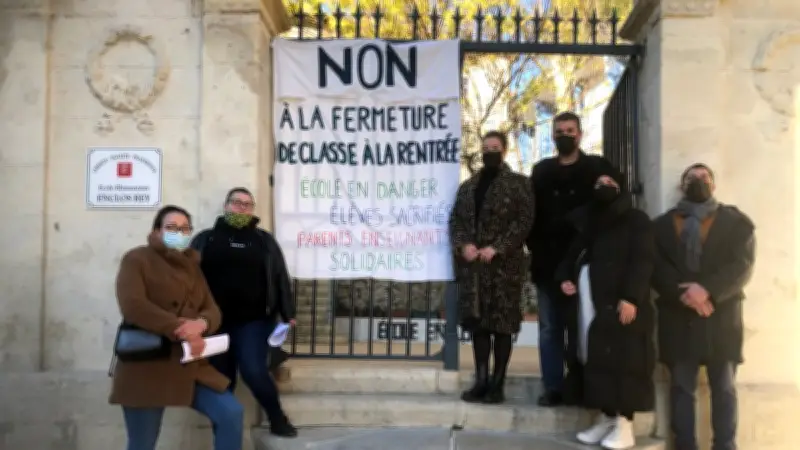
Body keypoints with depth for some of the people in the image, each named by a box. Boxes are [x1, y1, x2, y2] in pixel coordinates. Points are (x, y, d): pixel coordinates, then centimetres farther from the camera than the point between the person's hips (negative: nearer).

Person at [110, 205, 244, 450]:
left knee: (232, 414, -6)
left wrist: (201, 323, -17)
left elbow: (212, 309, 9)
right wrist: (181, 331, -23)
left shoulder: (192, 266, 17)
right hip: (147, 367, -5)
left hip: (190, 366, 6)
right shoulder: (137, 259, -2)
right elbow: (133, 306, -18)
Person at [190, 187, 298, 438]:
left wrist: (288, 313, 0)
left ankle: (278, 419, 10)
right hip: (216, 321, 1)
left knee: (253, 371, -13)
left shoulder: (264, 240, 13)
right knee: (221, 378, 5)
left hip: (255, 320, -1)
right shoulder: (206, 239, 11)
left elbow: (280, 277, 9)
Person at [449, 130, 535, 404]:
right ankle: (481, 381, 14)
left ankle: (497, 385, 6)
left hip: (504, 265, -5)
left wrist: (497, 248, -16)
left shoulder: (518, 183, 3)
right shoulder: (468, 186, 18)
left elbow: (524, 220, -7)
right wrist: (463, 245, -8)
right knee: (477, 322, 6)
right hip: (472, 265, 5)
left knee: (502, 325, -1)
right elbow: (455, 219, 12)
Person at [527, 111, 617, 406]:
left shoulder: (598, 168, 4)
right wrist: (535, 248, -1)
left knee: (580, 327, 5)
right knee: (549, 328, 5)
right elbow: (532, 213, 10)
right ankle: (553, 387, 11)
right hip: (548, 263, 3)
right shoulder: (541, 171, 14)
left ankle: (579, 386, 14)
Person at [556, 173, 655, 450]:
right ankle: (606, 419, 14)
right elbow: (571, 256, 29)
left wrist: (630, 297, -19)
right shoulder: (587, 223, 23)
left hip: (620, 303, -6)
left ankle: (624, 425, -4)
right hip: (589, 304, 6)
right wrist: (564, 278, 7)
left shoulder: (635, 220, 5)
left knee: (622, 360, -8)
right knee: (596, 359, 5)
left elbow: (642, 260, -7)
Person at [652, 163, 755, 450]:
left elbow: (742, 266, -4)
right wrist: (683, 294, -15)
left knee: (723, 388, 2)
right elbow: (656, 268, 0)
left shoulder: (736, 221, 9)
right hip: (678, 316, 1)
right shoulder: (663, 224, 13)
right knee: (682, 387, 4)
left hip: (721, 316, -1)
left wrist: (707, 290, -18)